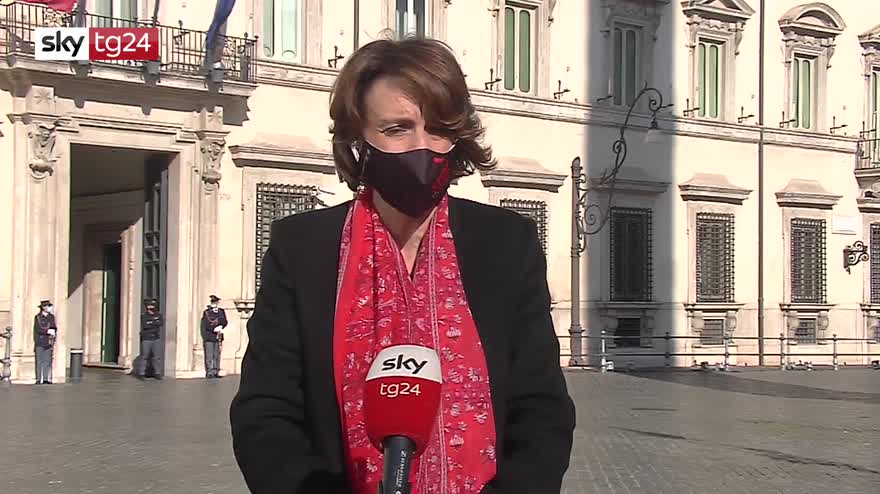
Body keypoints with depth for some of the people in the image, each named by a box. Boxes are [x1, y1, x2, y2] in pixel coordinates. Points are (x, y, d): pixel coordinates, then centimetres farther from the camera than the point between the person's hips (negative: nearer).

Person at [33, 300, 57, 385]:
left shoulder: (51, 317, 12)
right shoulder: (38, 317, -3)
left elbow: (54, 328, 15)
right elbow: (38, 329, -12)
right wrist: (48, 331, -18)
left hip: (48, 343, 4)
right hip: (39, 343, -4)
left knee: (47, 361, 0)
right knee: (39, 362, -2)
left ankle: (46, 379, 2)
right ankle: (38, 379, 2)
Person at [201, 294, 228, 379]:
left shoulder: (221, 312, 15)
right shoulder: (206, 312, 2)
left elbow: (224, 322, 7)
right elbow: (206, 325, -7)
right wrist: (215, 329, -16)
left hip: (218, 337, 4)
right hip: (209, 337, -4)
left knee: (217, 356, 2)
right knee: (209, 356, -7)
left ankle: (215, 372, 6)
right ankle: (209, 373, -7)